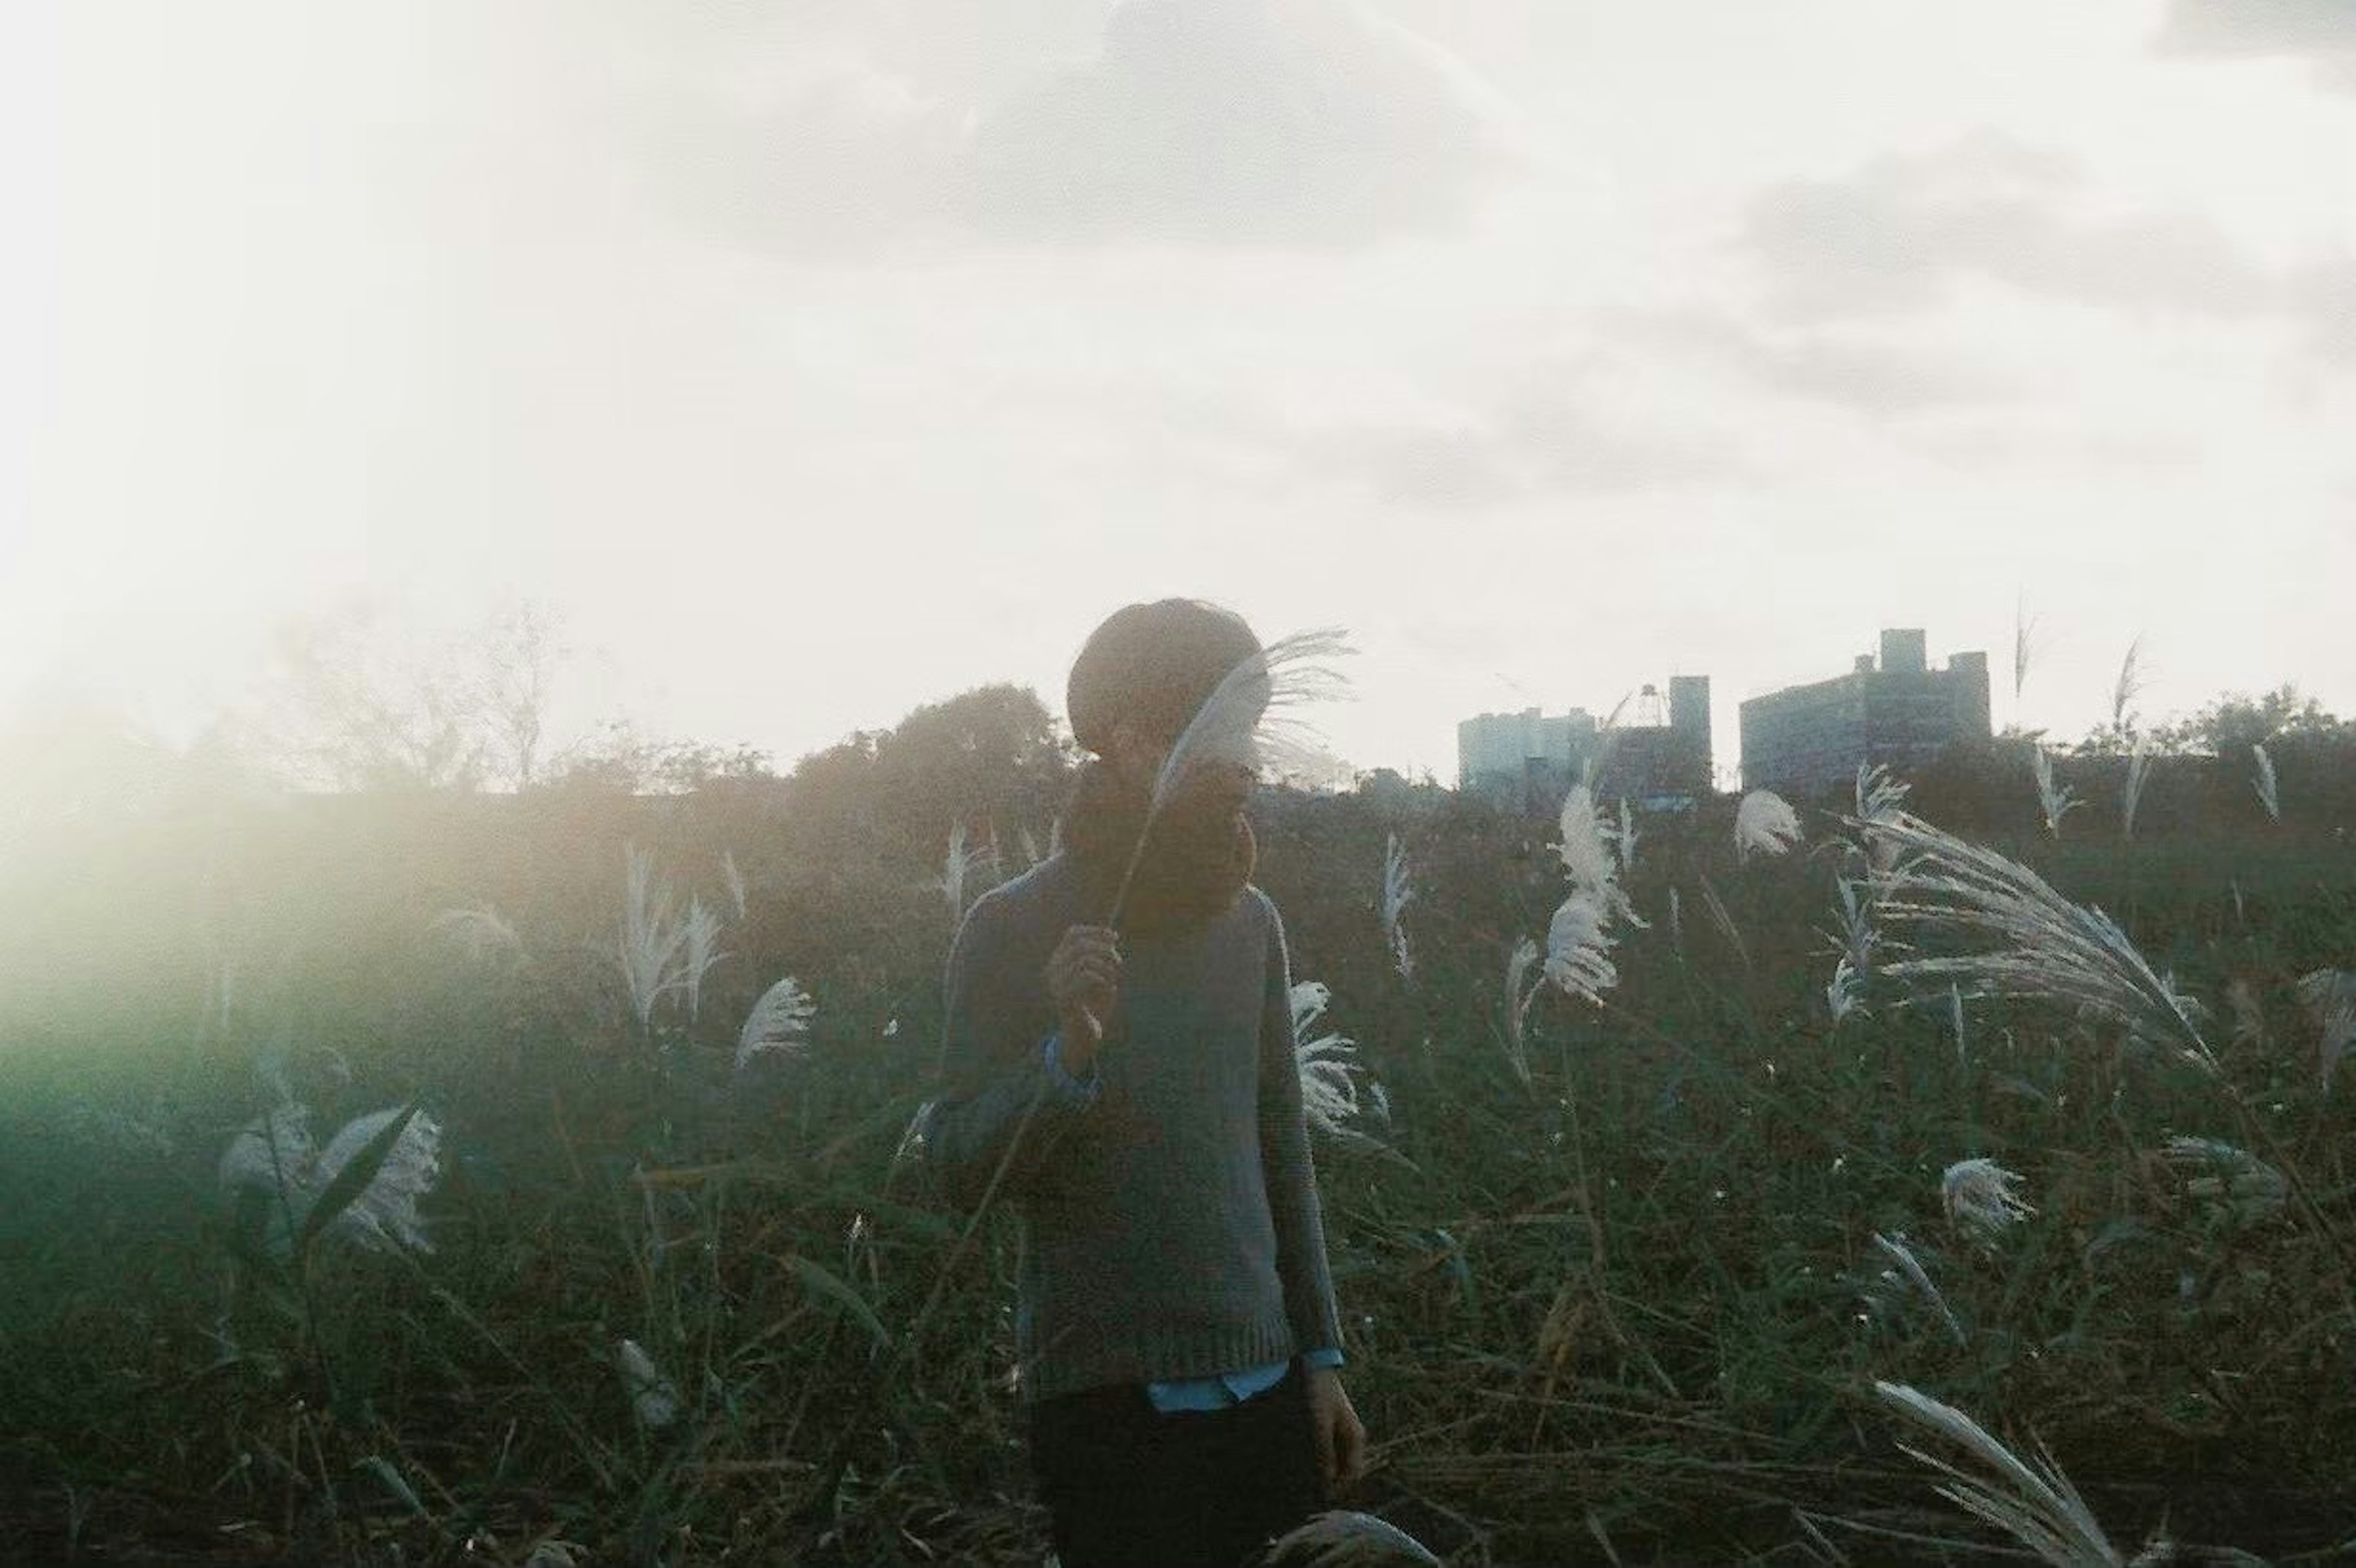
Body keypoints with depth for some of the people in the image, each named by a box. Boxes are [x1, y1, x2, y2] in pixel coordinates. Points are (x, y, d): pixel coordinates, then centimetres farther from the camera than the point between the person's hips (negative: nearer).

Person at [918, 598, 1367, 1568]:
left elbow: (1281, 1151, 13)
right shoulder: (1016, 928, -8)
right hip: (1108, 1403, -5)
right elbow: (958, 1172, -11)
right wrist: (1067, 1053, -27)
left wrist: (1320, 1355, 12)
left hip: (1264, 1385, 5)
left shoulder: (1249, 923, 6)